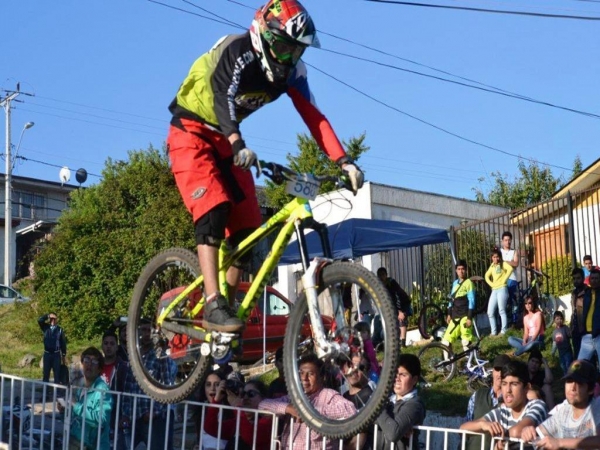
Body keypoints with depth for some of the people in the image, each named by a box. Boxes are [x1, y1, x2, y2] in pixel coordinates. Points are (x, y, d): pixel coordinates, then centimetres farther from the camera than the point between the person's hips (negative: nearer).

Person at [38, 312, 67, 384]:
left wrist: (64, 355, 2)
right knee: (46, 373, 4)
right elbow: (39, 321, -13)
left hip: (56, 354, -2)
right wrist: (47, 316, -9)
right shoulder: (46, 327, 5)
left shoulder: (60, 329, -1)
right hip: (47, 354, 2)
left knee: (57, 373, 0)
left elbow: (63, 343, 2)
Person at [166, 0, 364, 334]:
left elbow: (313, 117, -12)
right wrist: (238, 145, -55)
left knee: (247, 226, -3)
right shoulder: (236, 50, -24)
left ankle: (228, 306, 7)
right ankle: (214, 306, -28)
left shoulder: (291, 70, -7)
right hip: (192, 131, -6)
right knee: (214, 210, -26)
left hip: (226, 139, 7)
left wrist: (344, 161, -23)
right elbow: (222, 95, -39)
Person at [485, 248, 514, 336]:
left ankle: (503, 331, -6)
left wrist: (504, 280, -18)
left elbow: (510, 269, -22)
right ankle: (493, 332, 9)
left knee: (502, 310, -8)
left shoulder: (503, 264, -2)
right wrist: (491, 284, 7)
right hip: (494, 290, 7)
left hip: (502, 289, -7)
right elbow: (487, 276, 24)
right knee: (490, 312, 3)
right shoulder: (492, 266, 16)